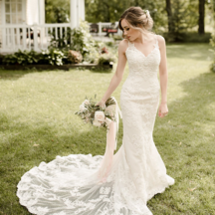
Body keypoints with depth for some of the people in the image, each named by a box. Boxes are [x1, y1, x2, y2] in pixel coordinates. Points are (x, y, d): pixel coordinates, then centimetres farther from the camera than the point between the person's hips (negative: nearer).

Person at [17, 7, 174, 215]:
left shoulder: (159, 40, -3)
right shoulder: (124, 45, -5)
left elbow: (163, 72, 0)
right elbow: (118, 75, 3)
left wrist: (163, 102, -3)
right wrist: (104, 99, 7)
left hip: (151, 96, 2)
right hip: (132, 96, -2)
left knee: (144, 137, 16)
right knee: (135, 141, 0)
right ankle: (134, 193, 16)